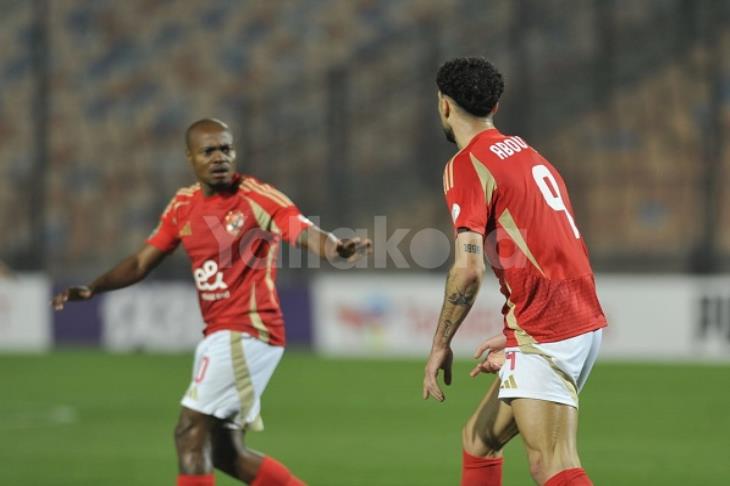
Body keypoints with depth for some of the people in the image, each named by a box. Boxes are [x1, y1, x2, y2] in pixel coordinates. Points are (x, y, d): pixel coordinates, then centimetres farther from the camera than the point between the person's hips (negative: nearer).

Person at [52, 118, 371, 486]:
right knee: (225, 453, 12)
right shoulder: (183, 205, 10)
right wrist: (92, 289, 2)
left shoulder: (255, 196, -12)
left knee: (190, 434, -12)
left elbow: (306, 234, -25)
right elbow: (142, 262, 15)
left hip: (248, 333, -8)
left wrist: (337, 249, -47)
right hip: (217, 334, 8)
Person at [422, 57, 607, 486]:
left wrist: (441, 346, -6)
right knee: (479, 439, 19)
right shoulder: (529, 154, 20)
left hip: (547, 334, -9)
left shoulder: (466, 165, -7)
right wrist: (513, 338, 27)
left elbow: (469, 270, -17)